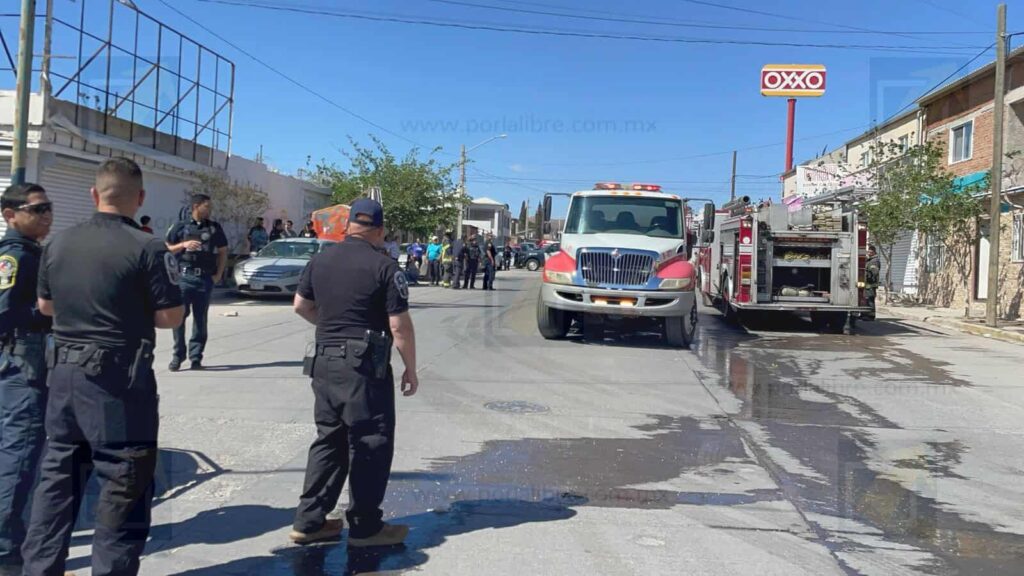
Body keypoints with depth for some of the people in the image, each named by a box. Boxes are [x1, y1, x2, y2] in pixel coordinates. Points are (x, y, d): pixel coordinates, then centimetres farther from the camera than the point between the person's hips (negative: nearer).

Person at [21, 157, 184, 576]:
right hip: (118, 378, -6)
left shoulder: (58, 244, 6)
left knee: (57, 479, 18)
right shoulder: (146, 248, -13)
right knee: (123, 490, 3)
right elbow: (172, 316, -12)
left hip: (64, 372, 7)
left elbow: (45, 305, 18)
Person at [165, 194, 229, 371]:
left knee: (200, 318, 4)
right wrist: (183, 245, -10)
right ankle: (178, 355, 4)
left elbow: (223, 252, 15)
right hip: (184, 276, -2)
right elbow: (167, 249, 7)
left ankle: (196, 357, 11)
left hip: (206, 278, 2)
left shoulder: (215, 228, 11)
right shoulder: (181, 227, 5)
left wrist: (219, 274, 6)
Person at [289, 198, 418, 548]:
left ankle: (309, 521, 20)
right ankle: (365, 527, 11)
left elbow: (301, 305, 19)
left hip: (325, 362, 7)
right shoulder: (384, 266, -12)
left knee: (328, 440, 16)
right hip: (365, 366, -6)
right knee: (370, 445, 4)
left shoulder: (321, 260, 7)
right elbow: (399, 325, -13)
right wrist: (411, 369, -4)